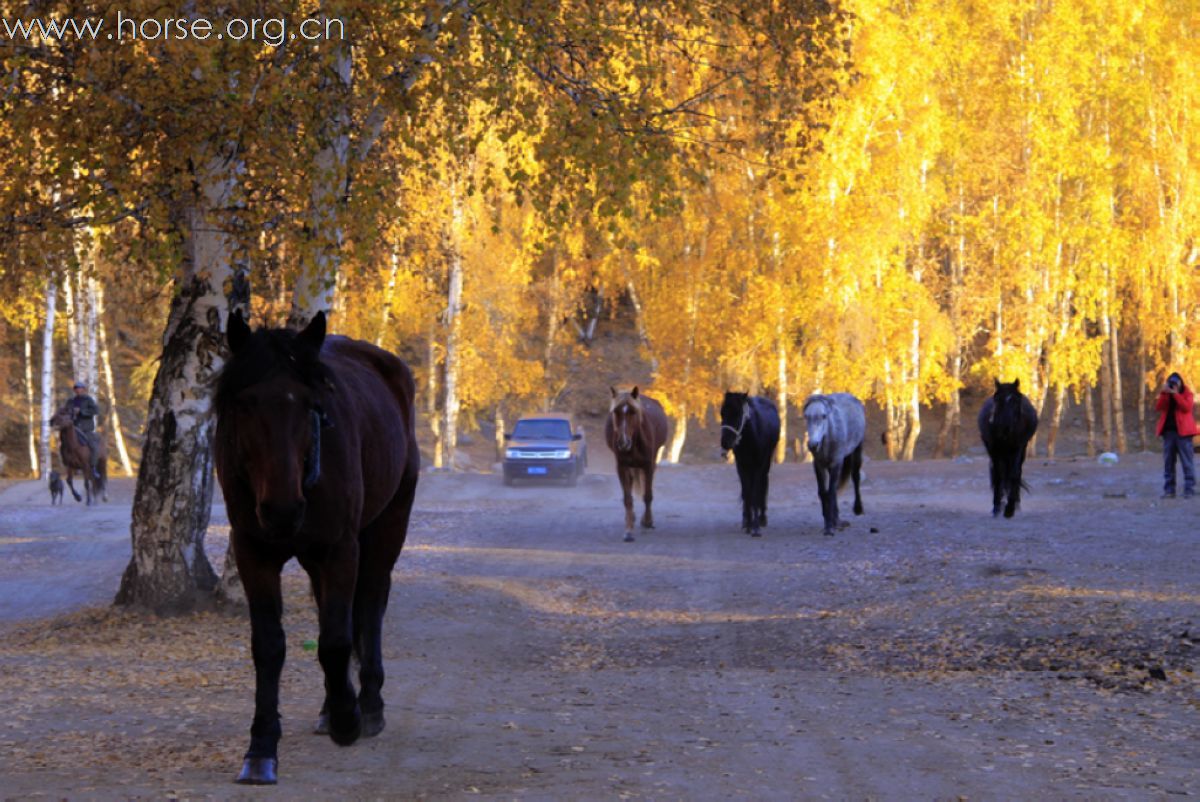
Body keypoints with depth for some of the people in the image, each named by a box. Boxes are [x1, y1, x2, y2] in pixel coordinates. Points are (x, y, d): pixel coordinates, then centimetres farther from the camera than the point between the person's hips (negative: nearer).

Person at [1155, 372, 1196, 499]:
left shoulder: (1187, 394, 4)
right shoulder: (1165, 395, 15)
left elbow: (1187, 407, -15)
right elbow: (1158, 407, -1)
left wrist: (1175, 393, -16)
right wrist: (1164, 393, -11)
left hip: (1182, 431, -4)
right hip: (1168, 431, 4)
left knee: (1186, 461, -6)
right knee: (1168, 462, 3)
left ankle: (1189, 489, -7)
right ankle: (1169, 490, 5)